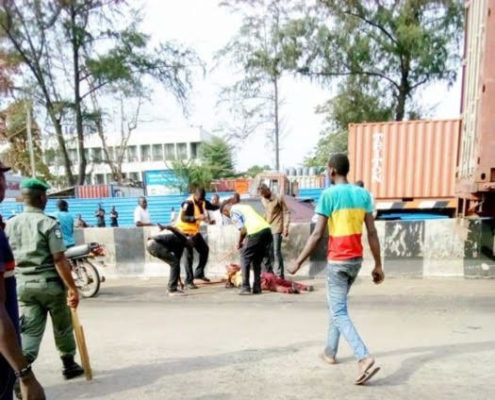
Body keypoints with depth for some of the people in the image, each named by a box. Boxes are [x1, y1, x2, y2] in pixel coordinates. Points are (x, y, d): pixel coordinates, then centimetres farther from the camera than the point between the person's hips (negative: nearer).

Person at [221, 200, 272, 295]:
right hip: (267, 229, 8)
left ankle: (246, 288, 8)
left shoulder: (233, 211, 6)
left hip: (256, 232, -8)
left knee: (245, 258, 9)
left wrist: (239, 243, 12)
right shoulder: (245, 206, 30)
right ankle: (257, 288, 20)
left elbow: (243, 229, -4)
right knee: (257, 260, 20)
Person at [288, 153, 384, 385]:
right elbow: (372, 233, 2)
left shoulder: (328, 195, -13)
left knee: (339, 313, -1)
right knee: (335, 305, 21)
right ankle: (330, 351, 31)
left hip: (337, 261, -6)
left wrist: (298, 262, -9)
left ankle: (365, 359, -14)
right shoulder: (363, 194, 3)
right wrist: (378, 265, 7)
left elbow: (317, 234, -16)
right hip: (356, 259, 7)